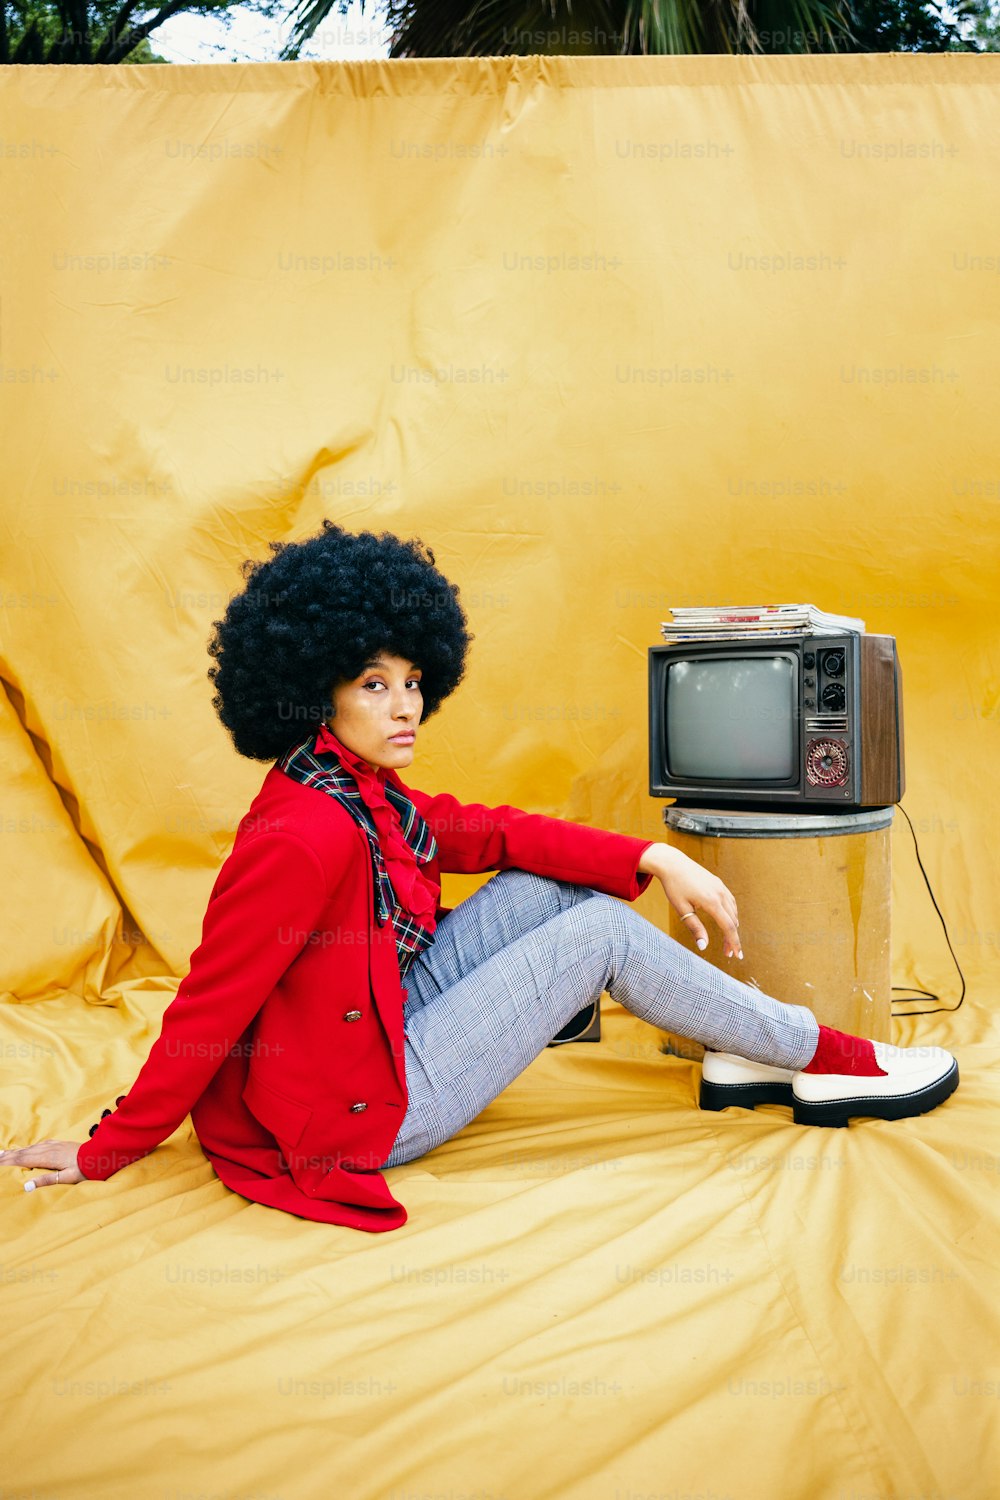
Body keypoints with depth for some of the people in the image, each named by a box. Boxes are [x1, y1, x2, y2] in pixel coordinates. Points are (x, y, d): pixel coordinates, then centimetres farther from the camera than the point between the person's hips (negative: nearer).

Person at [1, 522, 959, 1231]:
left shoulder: (367, 792, 1)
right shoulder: (306, 834, -27)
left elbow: (496, 833, 5)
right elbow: (208, 1008, -24)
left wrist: (652, 859, -4)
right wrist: (105, 1153, -17)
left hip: (379, 1020, 9)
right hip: (358, 1107, -9)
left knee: (555, 882, 3)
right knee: (602, 929, -10)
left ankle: (742, 1058, 11)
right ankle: (825, 1061, 5)